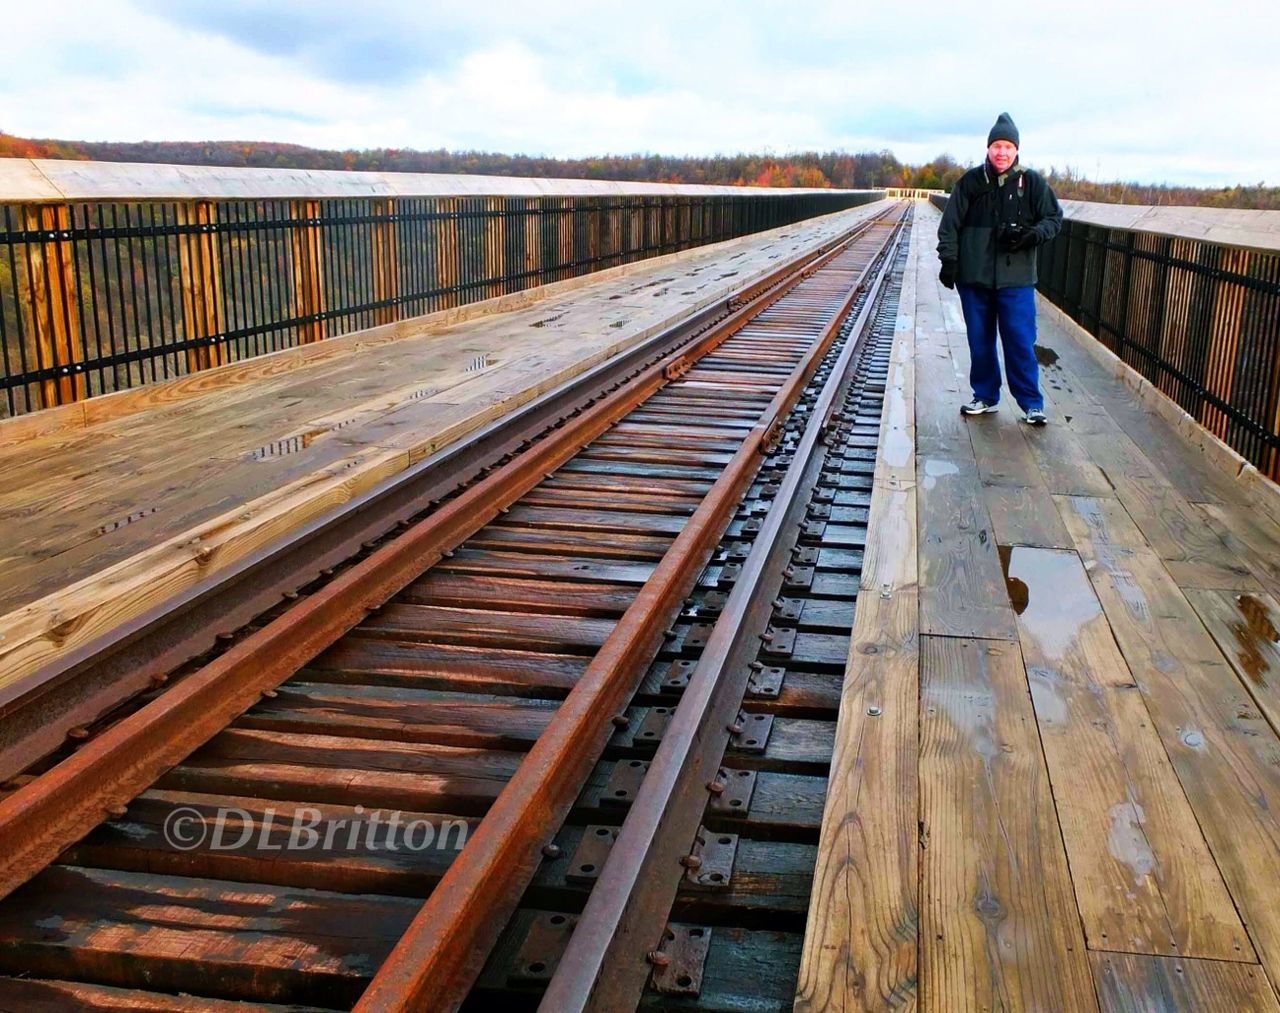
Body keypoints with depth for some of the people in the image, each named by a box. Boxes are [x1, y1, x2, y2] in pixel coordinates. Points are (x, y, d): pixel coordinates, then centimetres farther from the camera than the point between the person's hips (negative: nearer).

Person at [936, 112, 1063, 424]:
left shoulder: (1032, 182, 1)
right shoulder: (971, 182, 2)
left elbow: (1054, 218, 6)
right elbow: (950, 224, 3)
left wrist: (1032, 234, -13)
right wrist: (948, 259, -5)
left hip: (1016, 278, -1)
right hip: (974, 276, 2)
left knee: (1020, 341, -2)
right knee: (980, 340, 10)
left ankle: (1031, 402, 8)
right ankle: (985, 396, 24)